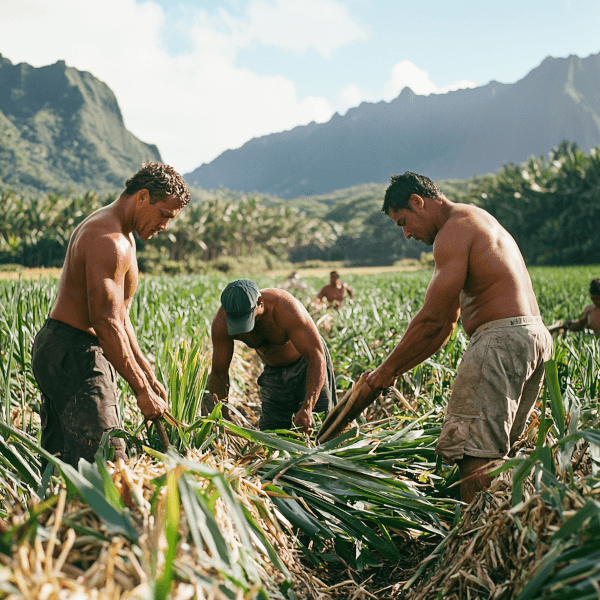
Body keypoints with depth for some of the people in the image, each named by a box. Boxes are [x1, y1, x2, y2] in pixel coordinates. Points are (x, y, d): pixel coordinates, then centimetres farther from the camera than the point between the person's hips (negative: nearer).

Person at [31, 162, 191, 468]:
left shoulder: (117, 234, 17)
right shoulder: (110, 242, -17)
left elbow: (118, 314, 20)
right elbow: (105, 323, -23)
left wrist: (149, 376, 18)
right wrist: (142, 390, -19)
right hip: (73, 354, -11)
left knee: (60, 465, 12)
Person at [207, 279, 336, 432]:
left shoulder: (286, 309, -38)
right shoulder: (221, 323, -28)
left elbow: (317, 357, -38)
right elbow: (219, 374, -18)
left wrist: (307, 408, -49)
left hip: (308, 364, -3)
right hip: (273, 372, 3)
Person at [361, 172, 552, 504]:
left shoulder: (454, 231, -7)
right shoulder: (477, 220, 25)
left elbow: (432, 319, -12)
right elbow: (446, 324, 24)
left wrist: (387, 369, -2)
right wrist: (396, 369, 21)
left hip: (501, 339, -11)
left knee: (473, 452, -12)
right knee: (494, 451, 14)